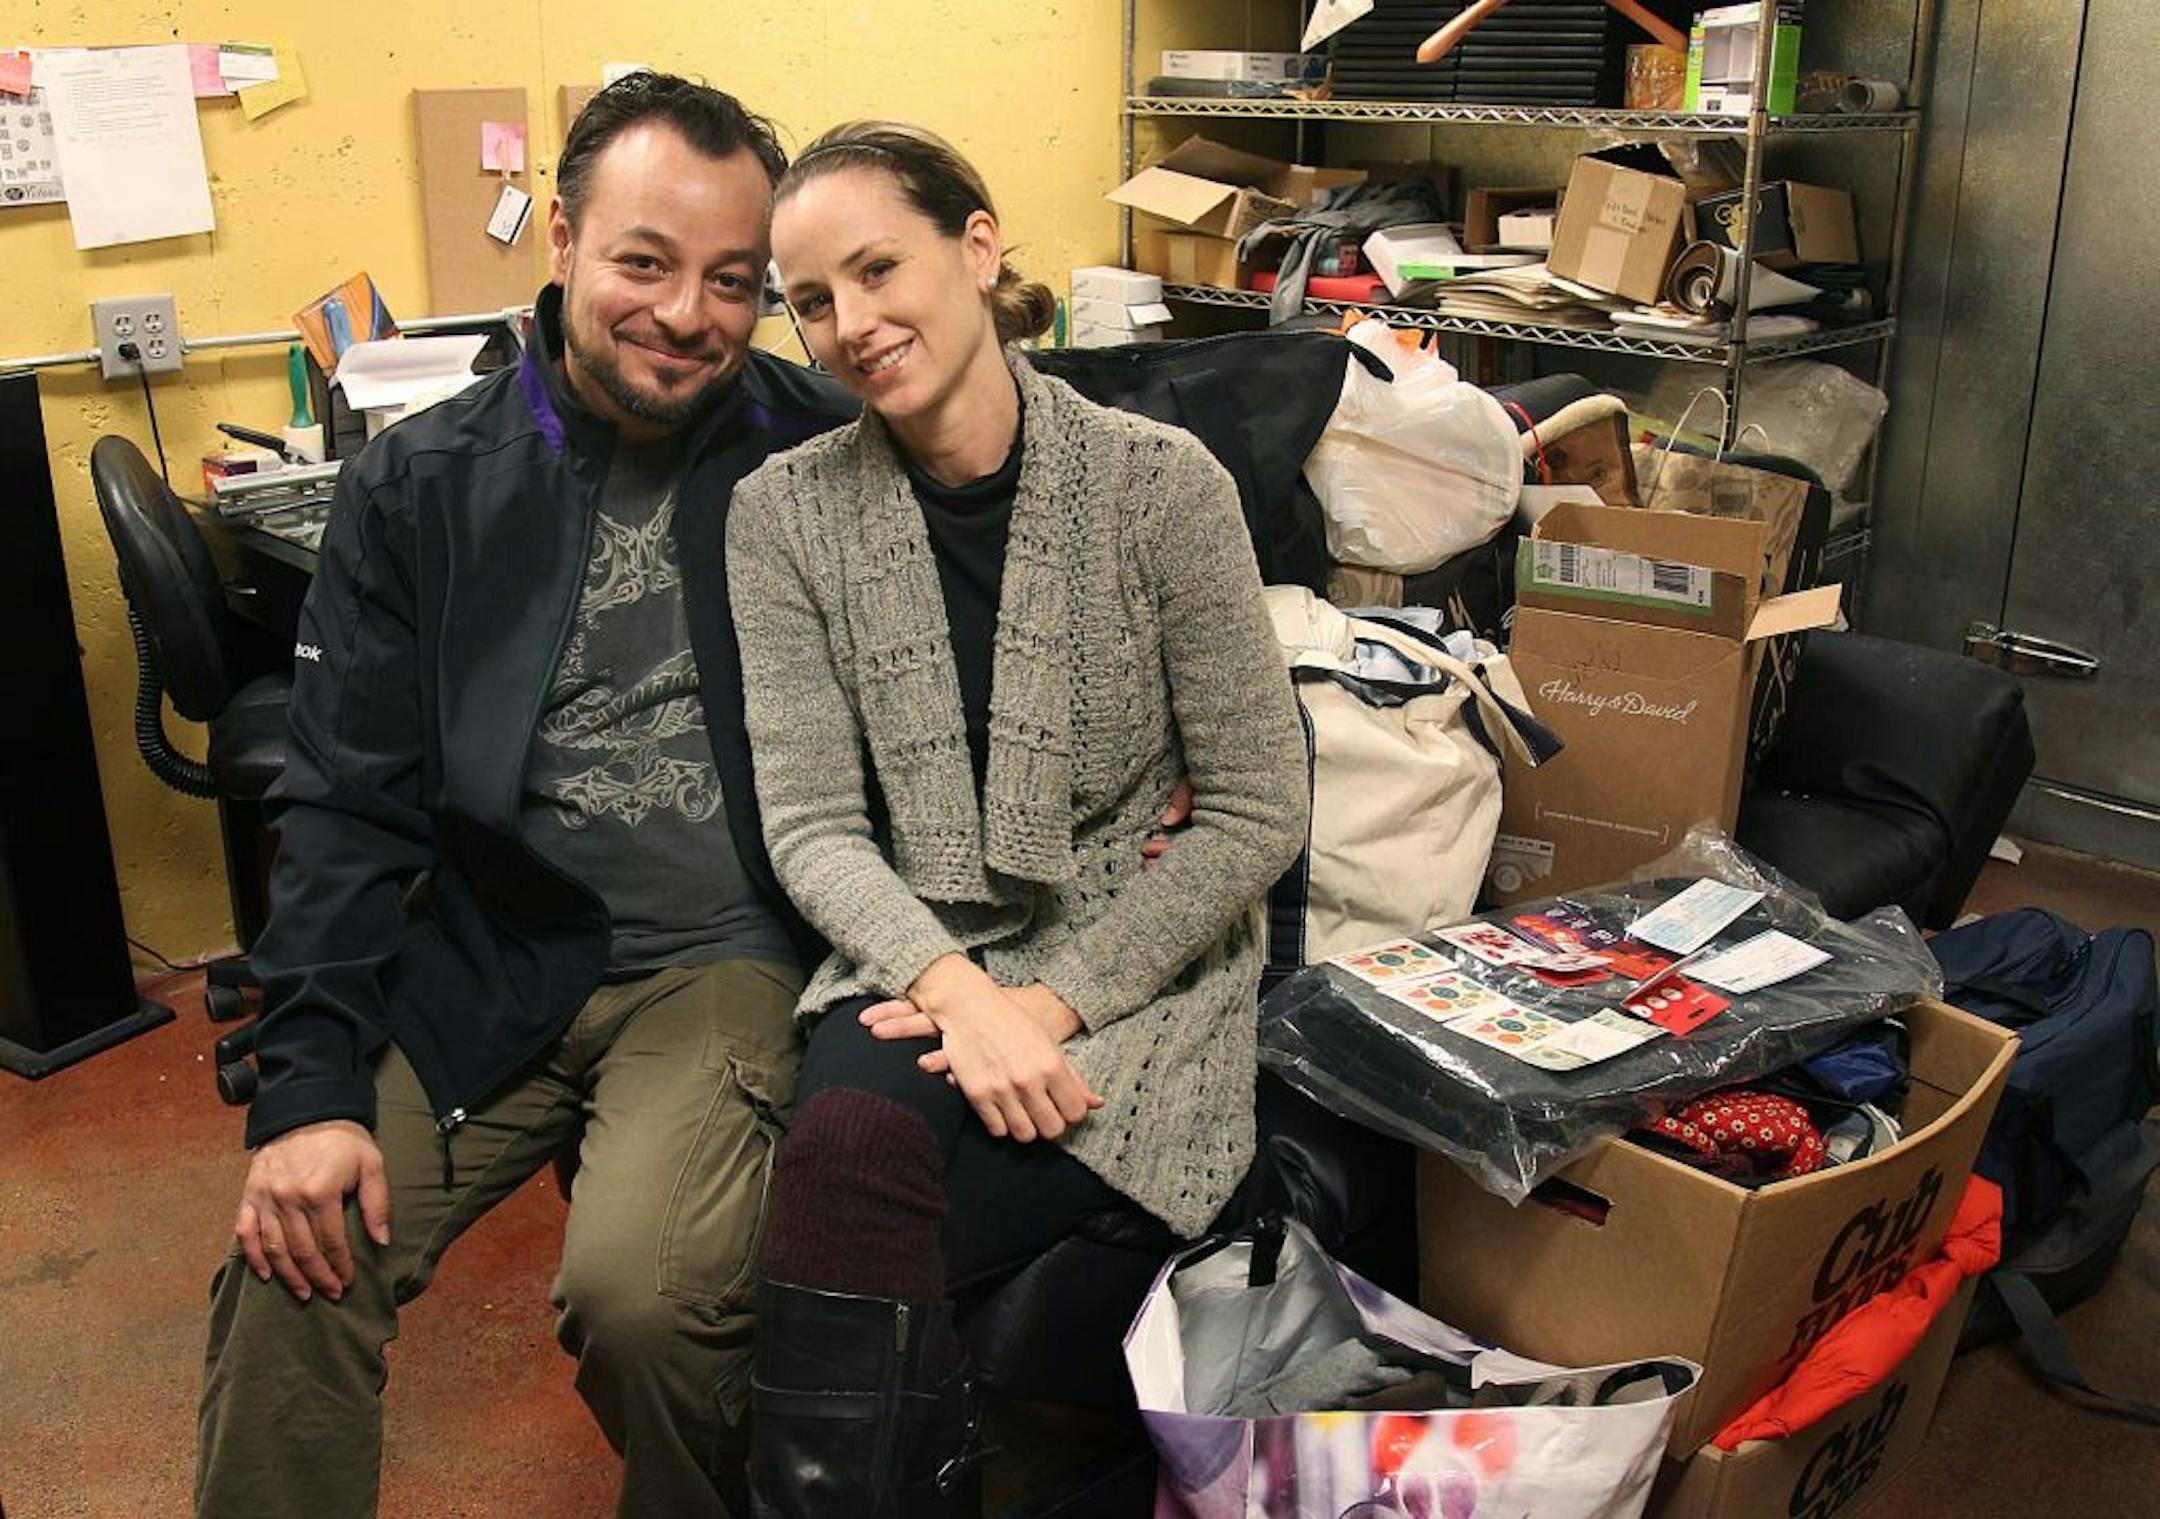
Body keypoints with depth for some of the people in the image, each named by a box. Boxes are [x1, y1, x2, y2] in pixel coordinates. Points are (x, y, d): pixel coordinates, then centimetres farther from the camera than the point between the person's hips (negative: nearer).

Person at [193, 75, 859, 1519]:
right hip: (490, 954, 3)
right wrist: (310, 1086, -9)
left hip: (728, 953, -2)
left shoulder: (829, 457, -3)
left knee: (639, 1288, -24)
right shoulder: (422, 484, 2)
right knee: (291, 1265, -14)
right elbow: (351, 801, 0)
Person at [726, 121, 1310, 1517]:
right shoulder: (787, 514, 1)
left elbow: (1258, 815, -6)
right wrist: (953, 986, -21)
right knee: (849, 1140, -32)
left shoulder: (1159, 482, -7)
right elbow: (815, 825, -3)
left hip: (1138, 970, -2)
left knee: (844, 1232, -26)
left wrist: (1052, 1000, -14)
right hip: (916, 956, 2)